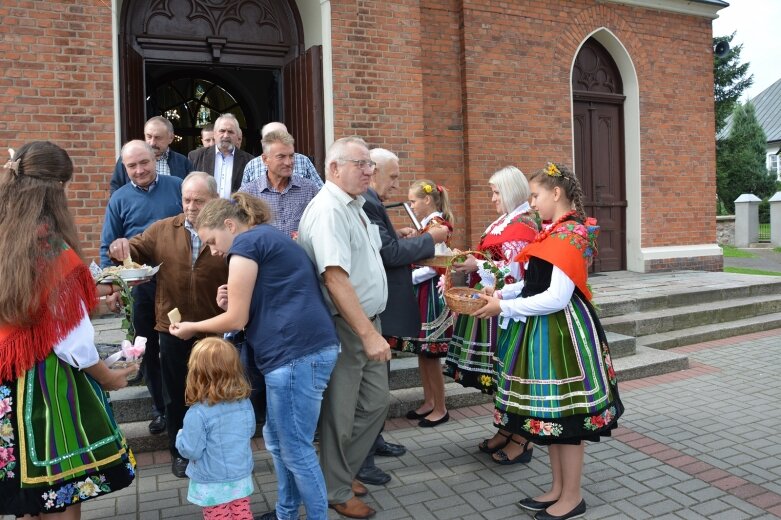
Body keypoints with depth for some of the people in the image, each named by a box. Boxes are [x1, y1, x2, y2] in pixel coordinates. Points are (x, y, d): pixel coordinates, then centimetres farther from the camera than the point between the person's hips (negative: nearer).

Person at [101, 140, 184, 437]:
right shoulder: (119, 199, 1)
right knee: (149, 349, 12)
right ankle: (160, 407, 28)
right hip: (141, 286, 2)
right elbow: (108, 247, 3)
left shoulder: (177, 187, -2)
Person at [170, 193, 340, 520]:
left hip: (297, 354, -10)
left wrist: (192, 328, 12)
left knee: (295, 450, 1)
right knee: (278, 442, 20)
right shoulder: (268, 237, 24)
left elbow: (236, 320, -5)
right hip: (305, 350, 10)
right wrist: (235, 302, 11)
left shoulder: (246, 243, -5)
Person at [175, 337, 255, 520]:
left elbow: (191, 451, -18)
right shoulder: (245, 403, -10)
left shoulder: (198, 413, -26)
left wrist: (180, 435, 2)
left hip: (212, 483, -4)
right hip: (241, 476, 4)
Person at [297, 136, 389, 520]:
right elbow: (335, 277, -27)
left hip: (368, 320, 9)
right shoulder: (328, 210, -19)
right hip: (345, 327, -9)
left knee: (375, 402, 17)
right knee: (341, 413, 6)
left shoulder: (355, 206, 12)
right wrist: (368, 334, -27)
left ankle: (342, 473, 35)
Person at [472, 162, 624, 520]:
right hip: (545, 330, 10)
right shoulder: (556, 232, 11)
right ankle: (558, 489, 31)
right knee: (550, 414, 17)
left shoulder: (569, 235, -18)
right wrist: (503, 293, 6)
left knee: (564, 416, 3)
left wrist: (504, 308, -17)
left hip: (562, 331, -10)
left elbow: (556, 298, -23)